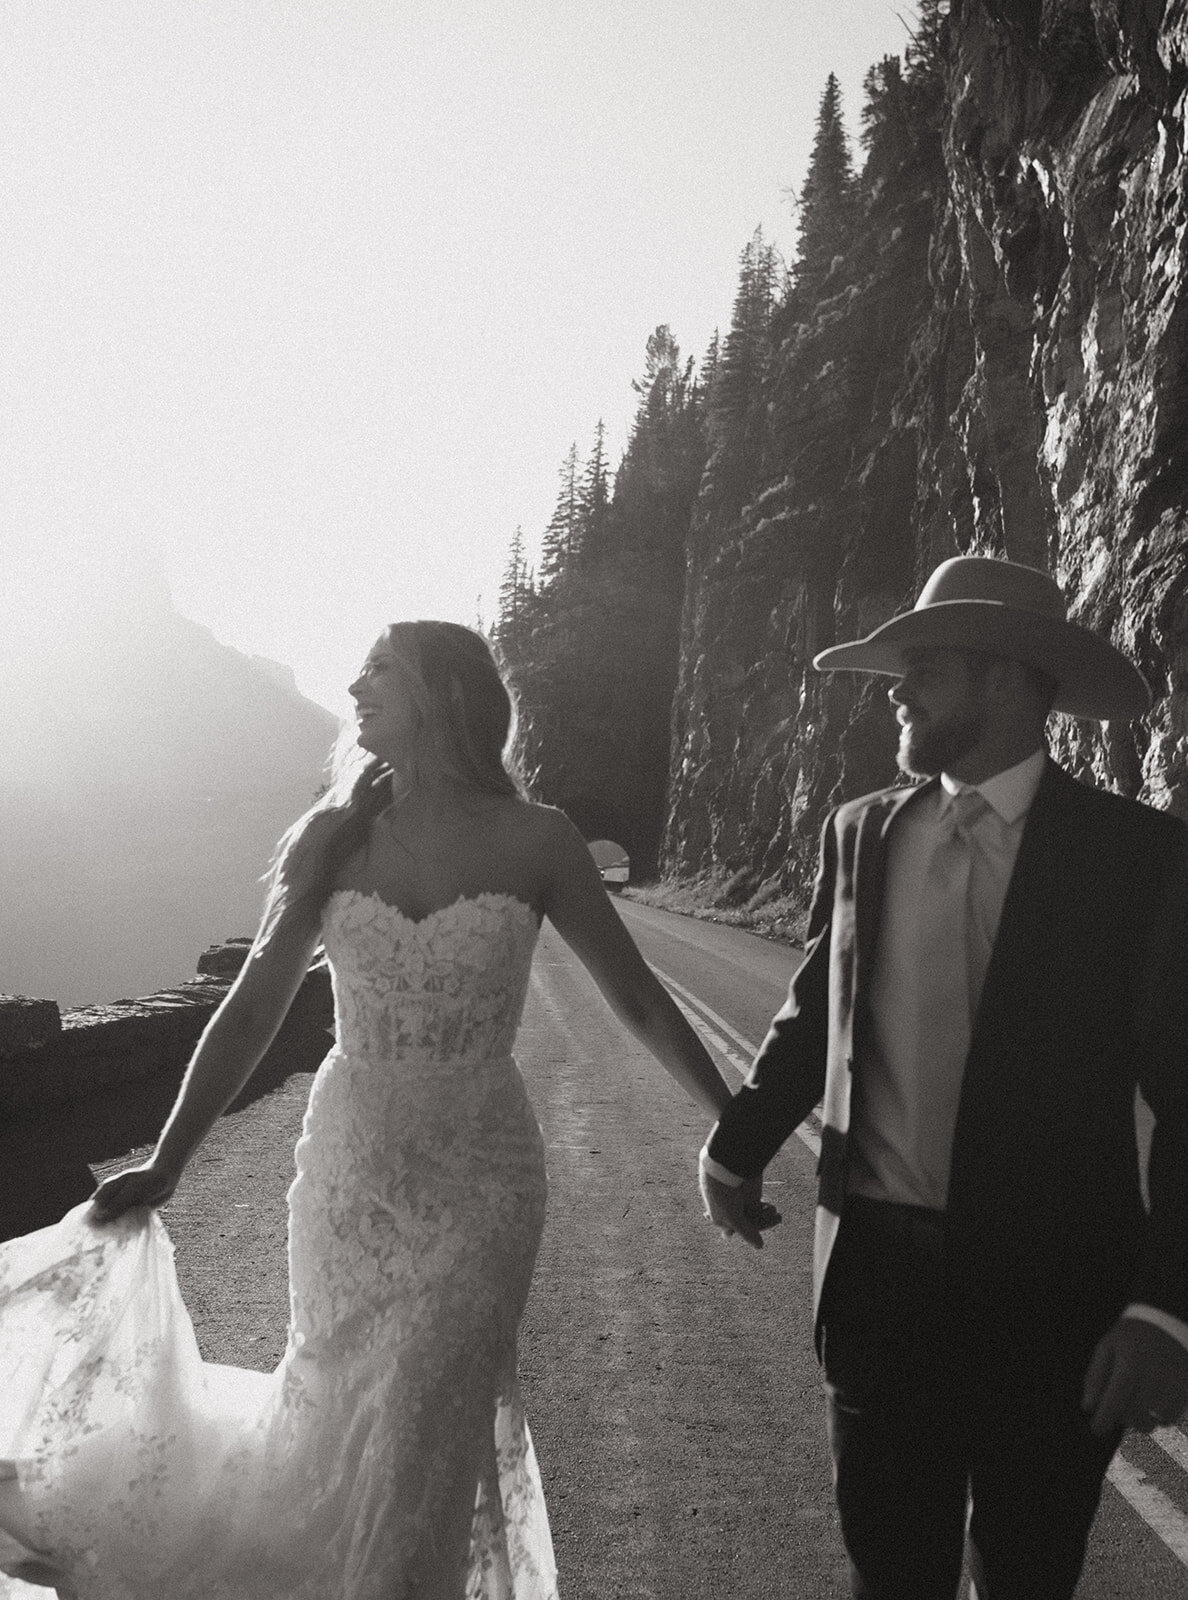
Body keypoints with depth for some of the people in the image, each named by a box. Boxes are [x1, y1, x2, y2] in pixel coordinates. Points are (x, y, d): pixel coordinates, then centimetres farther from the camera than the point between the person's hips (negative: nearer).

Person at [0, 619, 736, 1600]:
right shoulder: (335, 836, -4)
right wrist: (166, 1166, -3)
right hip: (348, 1174, 3)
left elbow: (638, 1002, -1)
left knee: (424, 1453, 1)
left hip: (479, 1186, -2)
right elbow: (250, 1014, 0)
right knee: (339, 1420, 17)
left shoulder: (535, 842, -9)